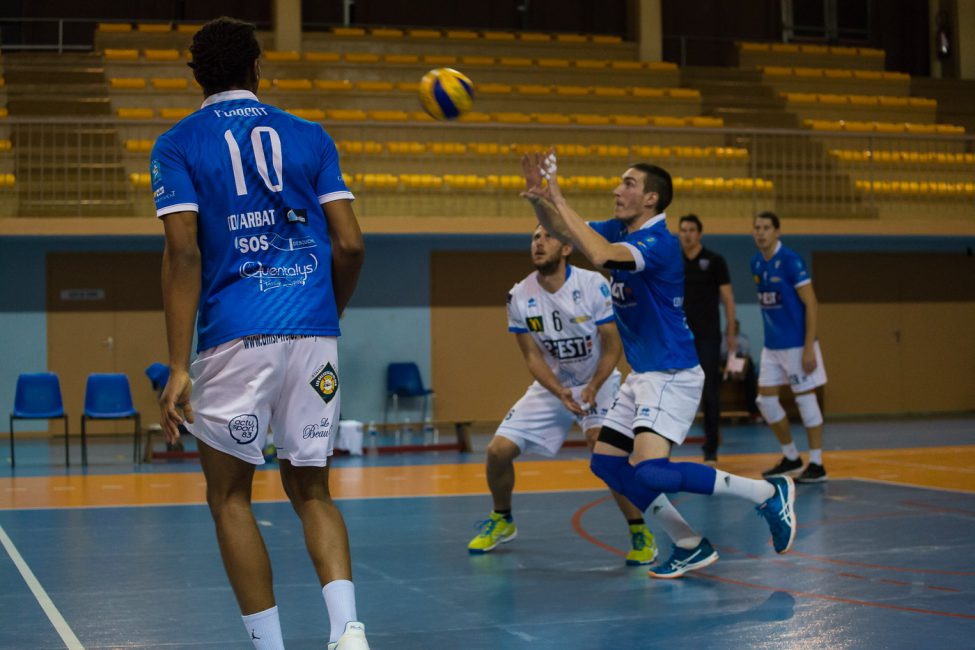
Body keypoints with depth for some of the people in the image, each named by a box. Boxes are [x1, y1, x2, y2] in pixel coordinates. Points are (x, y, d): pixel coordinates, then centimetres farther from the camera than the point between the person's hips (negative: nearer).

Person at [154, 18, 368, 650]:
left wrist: (179, 368, -9)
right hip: (314, 335, 3)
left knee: (230, 494, 13)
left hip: (235, 337, -3)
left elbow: (183, 253, -7)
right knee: (310, 490, 14)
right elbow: (350, 245, 6)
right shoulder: (310, 136, 12)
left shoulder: (177, 146, 4)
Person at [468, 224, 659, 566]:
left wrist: (591, 389, -27)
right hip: (551, 385, 4)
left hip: (598, 382, -4)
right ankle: (501, 521, 25)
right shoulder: (519, 296, -11)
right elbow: (533, 357, -8)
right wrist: (561, 394, -23)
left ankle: (640, 533, -12)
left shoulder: (593, 285, -20)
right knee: (498, 450, -4)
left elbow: (612, 348, -14)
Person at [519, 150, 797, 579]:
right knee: (606, 464, 8)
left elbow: (600, 255, -37)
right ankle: (690, 546, 14)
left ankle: (768, 493, -8)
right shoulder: (619, 231, 7)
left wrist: (558, 198, -30)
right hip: (642, 375, 10)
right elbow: (559, 230, 14)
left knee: (648, 470, -22)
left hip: (672, 374, -10)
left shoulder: (658, 242, -20)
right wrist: (537, 193, -6)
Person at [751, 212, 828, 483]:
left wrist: (809, 348, -19)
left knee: (805, 399, -2)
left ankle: (816, 464, 6)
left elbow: (810, 303, -15)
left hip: (796, 344, -7)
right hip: (772, 346, 8)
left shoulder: (790, 261, -14)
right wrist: (772, 336, 15)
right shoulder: (756, 263, 7)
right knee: (766, 400, 7)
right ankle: (791, 458, 21)